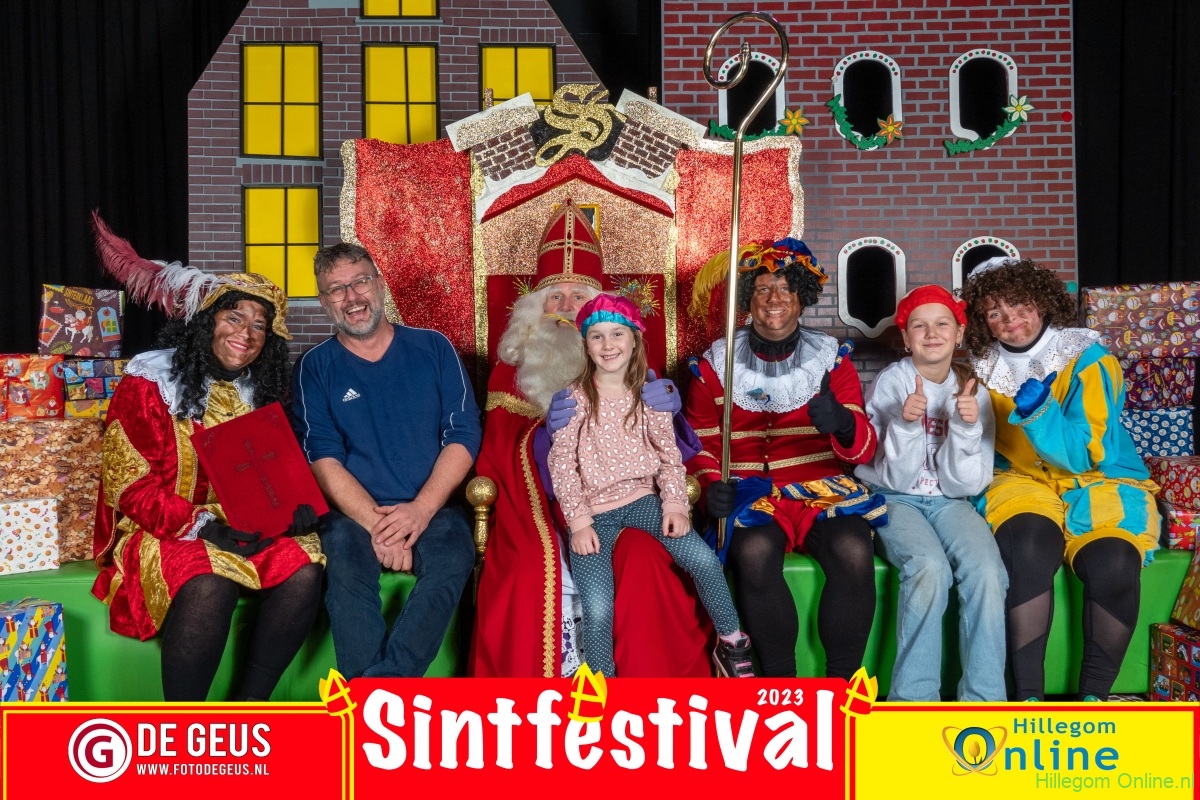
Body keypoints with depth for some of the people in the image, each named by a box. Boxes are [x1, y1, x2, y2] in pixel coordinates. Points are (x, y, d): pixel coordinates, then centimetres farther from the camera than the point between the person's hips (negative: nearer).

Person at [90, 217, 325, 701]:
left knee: (304, 570, -24)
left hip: (249, 527, 5)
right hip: (164, 530, -4)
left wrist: (293, 505, -12)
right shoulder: (151, 381, -5)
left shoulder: (263, 390, 10)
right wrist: (202, 525, -22)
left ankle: (249, 705, -12)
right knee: (209, 585, -35)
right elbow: (127, 487, -10)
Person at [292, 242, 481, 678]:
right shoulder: (315, 367, 9)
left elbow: (463, 435, 3)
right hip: (354, 512, 0)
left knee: (452, 559, -33)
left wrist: (421, 509, -12)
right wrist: (376, 523, -16)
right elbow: (324, 459, -1)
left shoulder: (433, 348, 10)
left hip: (433, 509, 1)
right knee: (346, 568, -34)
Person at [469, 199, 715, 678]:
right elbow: (499, 452, -1)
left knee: (643, 563, -30)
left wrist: (668, 407, -20)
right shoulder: (514, 364, 10)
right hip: (541, 498, 0)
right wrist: (543, 432, -23)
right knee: (532, 571, -31)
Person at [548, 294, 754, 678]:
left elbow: (669, 454, 4)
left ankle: (732, 644, 8)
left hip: (640, 498, 2)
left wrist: (675, 504, -11)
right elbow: (562, 464, -7)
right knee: (597, 610, -20)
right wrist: (579, 522, -14)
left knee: (704, 560, -17)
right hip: (593, 508, -2)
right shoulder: (574, 398, -5)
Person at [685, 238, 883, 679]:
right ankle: (779, 679, -14)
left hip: (821, 488, 1)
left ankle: (841, 680, -11)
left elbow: (864, 447, -2)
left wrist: (842, 423, -27)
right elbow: (700, 444, 11)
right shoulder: (716, 364, 7)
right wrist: (711, 484, -11)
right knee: (755, 551, -34)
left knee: (853, 550, -31)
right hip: (749, 492, -1)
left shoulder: (831, 359, 7)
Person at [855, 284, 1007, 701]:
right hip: (894, 499, -3)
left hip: (948, 501, 3)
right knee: (930, 567, -31)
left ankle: (984, 697, -15)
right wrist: (905, 424, -28)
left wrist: (967, 427, -21)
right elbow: (896, 478, -11)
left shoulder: (973, 390, 0)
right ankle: (913, 698, -18)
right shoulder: (890, 383, -8)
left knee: (987, 570, -27)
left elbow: (965, 485, -6)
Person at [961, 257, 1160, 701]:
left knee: (1112, 561, -32)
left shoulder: (1088, 359, -7)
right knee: (1028, 544, -34)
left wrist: (1037, 411, -33)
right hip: (1022, 481, 1)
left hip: (1098, 481, -1)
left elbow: (1084, 452, -18)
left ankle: (1093, 696, -12)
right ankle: (1028, 695, -27)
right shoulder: (983, 368, 3)